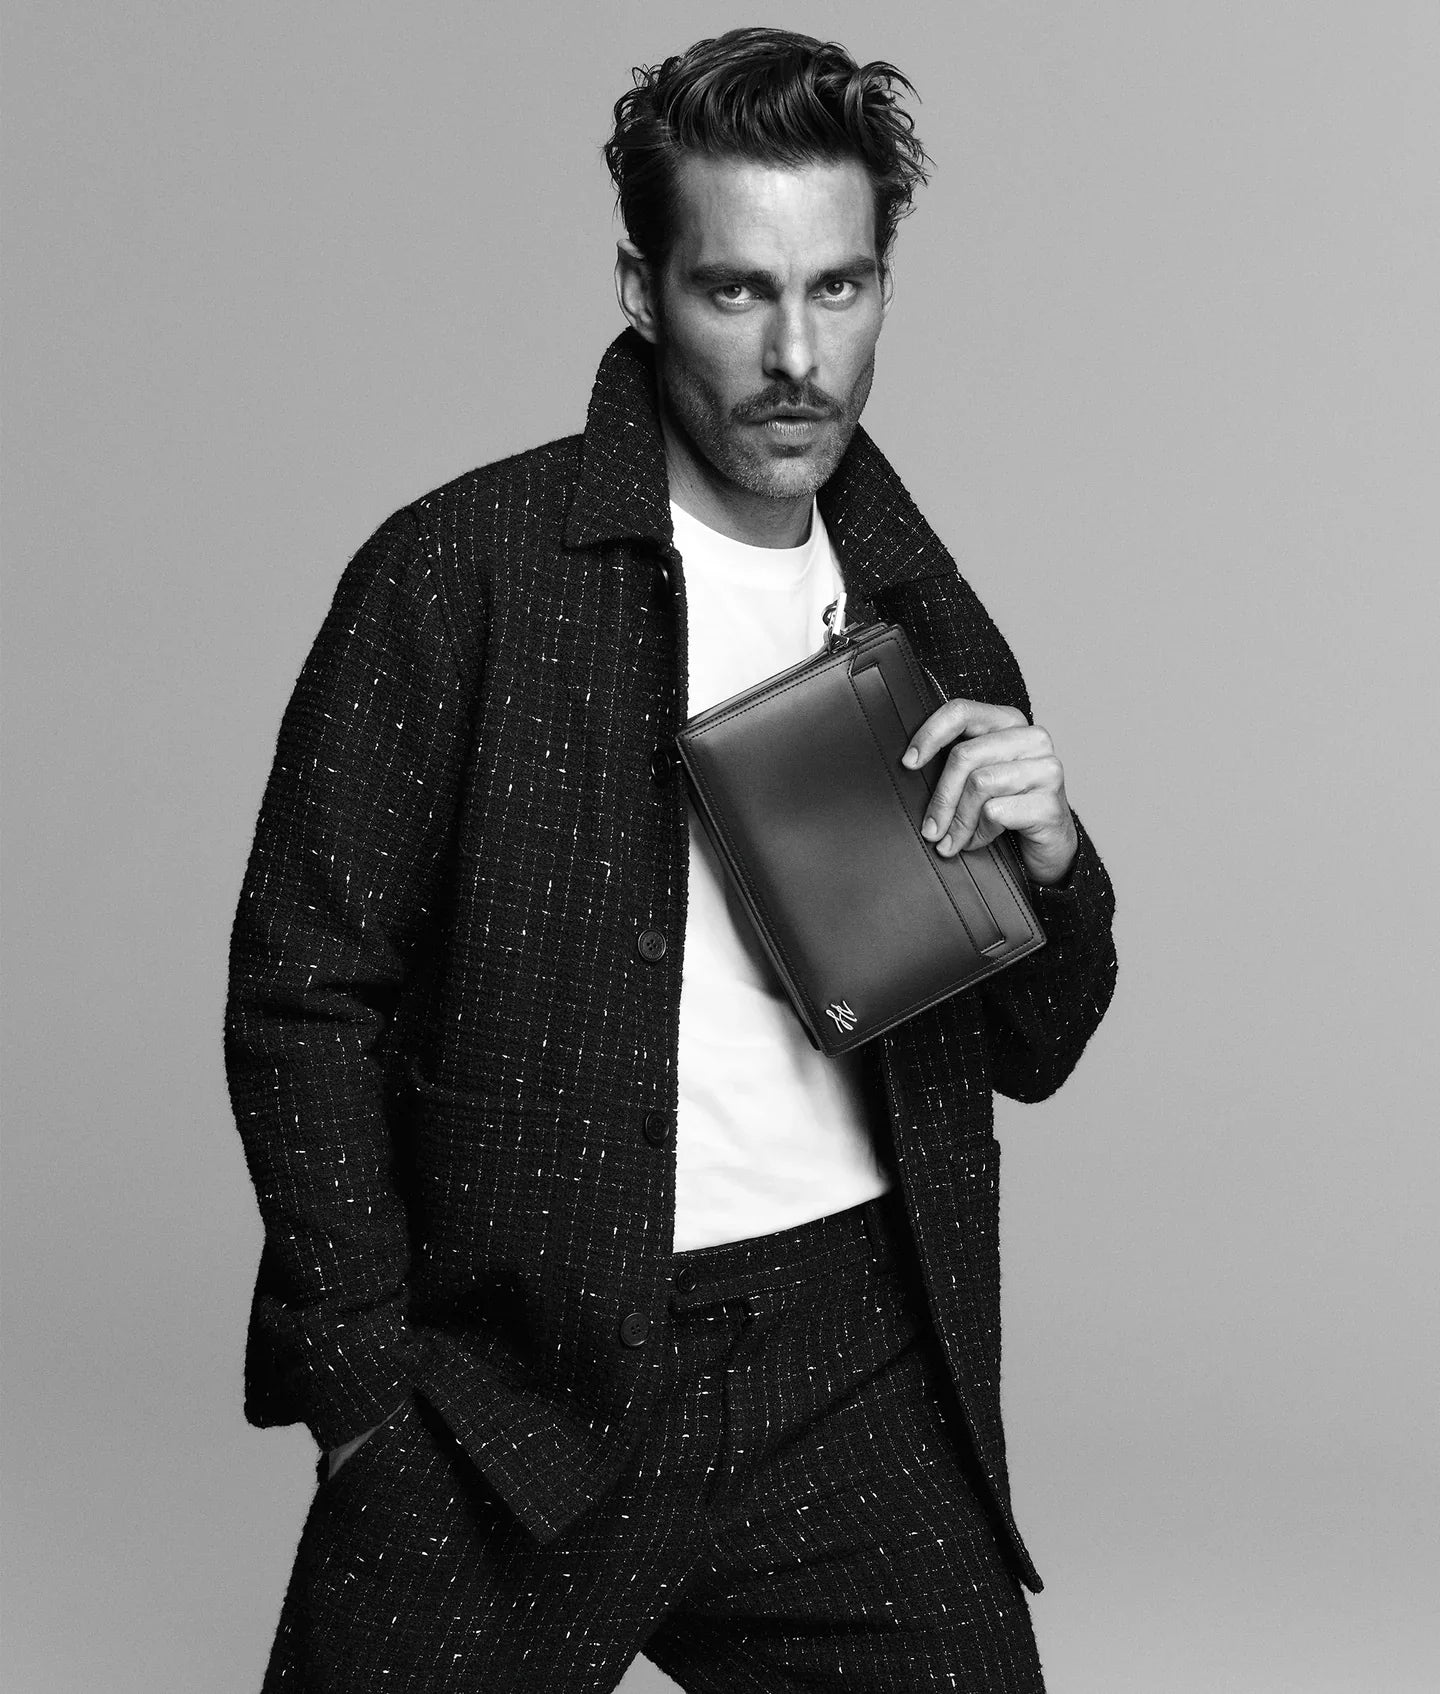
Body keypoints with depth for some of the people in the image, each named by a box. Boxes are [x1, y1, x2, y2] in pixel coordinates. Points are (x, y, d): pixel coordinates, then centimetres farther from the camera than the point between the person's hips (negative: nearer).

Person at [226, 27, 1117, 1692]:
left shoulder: (926, 614, 9)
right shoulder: (459, 573, -6)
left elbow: (1030, 1054, 17)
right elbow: (304, 1005, -5)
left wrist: (1051, 863, -3)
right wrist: (368, 1403, -10)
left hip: (857, 1381, 4)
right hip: (518, 1381, -3)